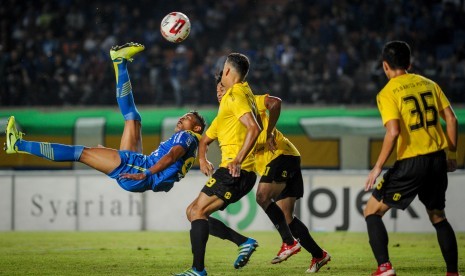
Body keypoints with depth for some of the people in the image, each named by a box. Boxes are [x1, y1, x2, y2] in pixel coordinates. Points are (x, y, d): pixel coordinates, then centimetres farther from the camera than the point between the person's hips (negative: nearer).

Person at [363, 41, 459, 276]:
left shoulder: (387, 93, -7)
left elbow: (393, 132, -18)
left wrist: (377, 168, -13)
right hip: (437, 159, 6)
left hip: (411, 162, -6)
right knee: (437, 216, 22)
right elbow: (451, 119, 7)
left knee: (372, 211, 6)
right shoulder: (428, 84, 9)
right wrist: (451, 154, 17)